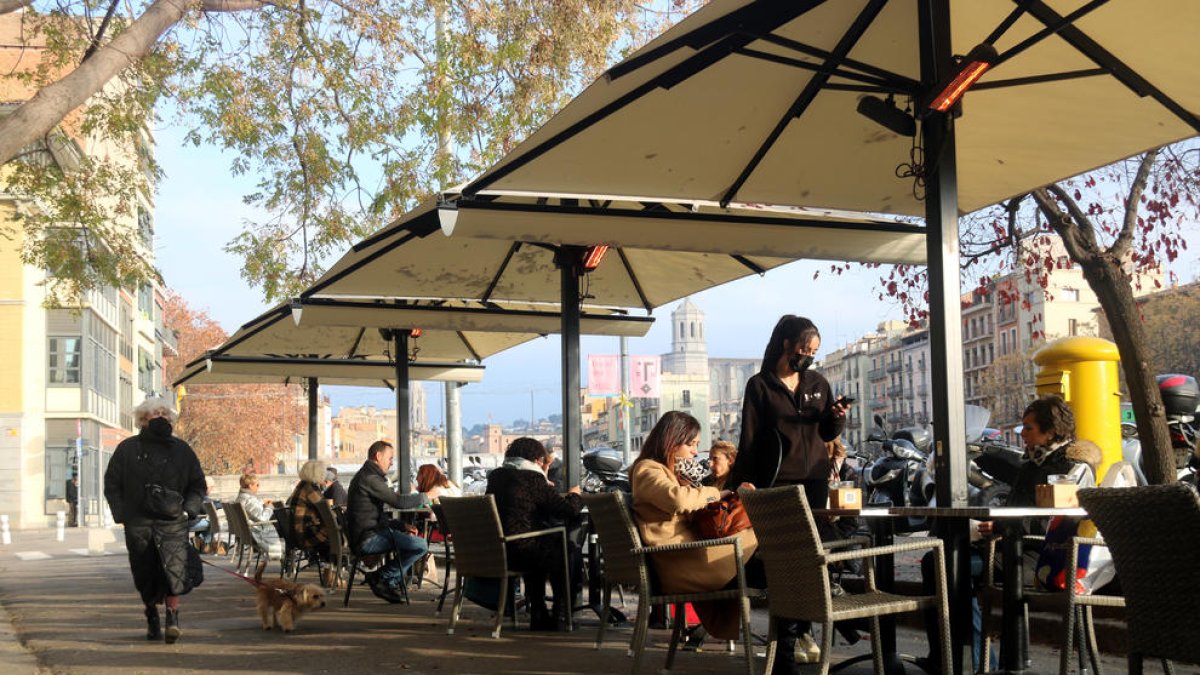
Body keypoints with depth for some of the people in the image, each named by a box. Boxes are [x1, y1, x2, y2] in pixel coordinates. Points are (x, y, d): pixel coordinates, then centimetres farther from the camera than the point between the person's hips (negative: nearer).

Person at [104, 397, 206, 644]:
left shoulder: (181, 449, 12)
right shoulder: (128, 449, 9)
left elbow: (198, 485, 17)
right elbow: (112, 484, 10)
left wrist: (187, 510, 2)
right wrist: (122, 515, -1)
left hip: (172, 522, -1)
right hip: (138, 523, 1)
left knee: (174, 567, -20)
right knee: (145, 574, 7)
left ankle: (172, 617, -17)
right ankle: (152, 619, 24)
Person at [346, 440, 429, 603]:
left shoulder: (366, 476, 22)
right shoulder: (369, 478, -13)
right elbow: (398, 501, -19)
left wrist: (402, 526, 11)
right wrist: (424, 498, -3)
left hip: (368, 535, 11)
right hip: (367, 539, -11)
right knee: (421, 546, -16)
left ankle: (390, 583, 12)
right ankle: (381, 576, -6)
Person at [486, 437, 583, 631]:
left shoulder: (495, 476, 12)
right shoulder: (533, 478, -10)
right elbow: (569, 509, -10)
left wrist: (545, 488, 30)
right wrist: (574, 495, 12)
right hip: (519, 552, -8)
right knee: (568, 551, 15)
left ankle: (538, 615, 36)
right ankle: (560, 618, 20)